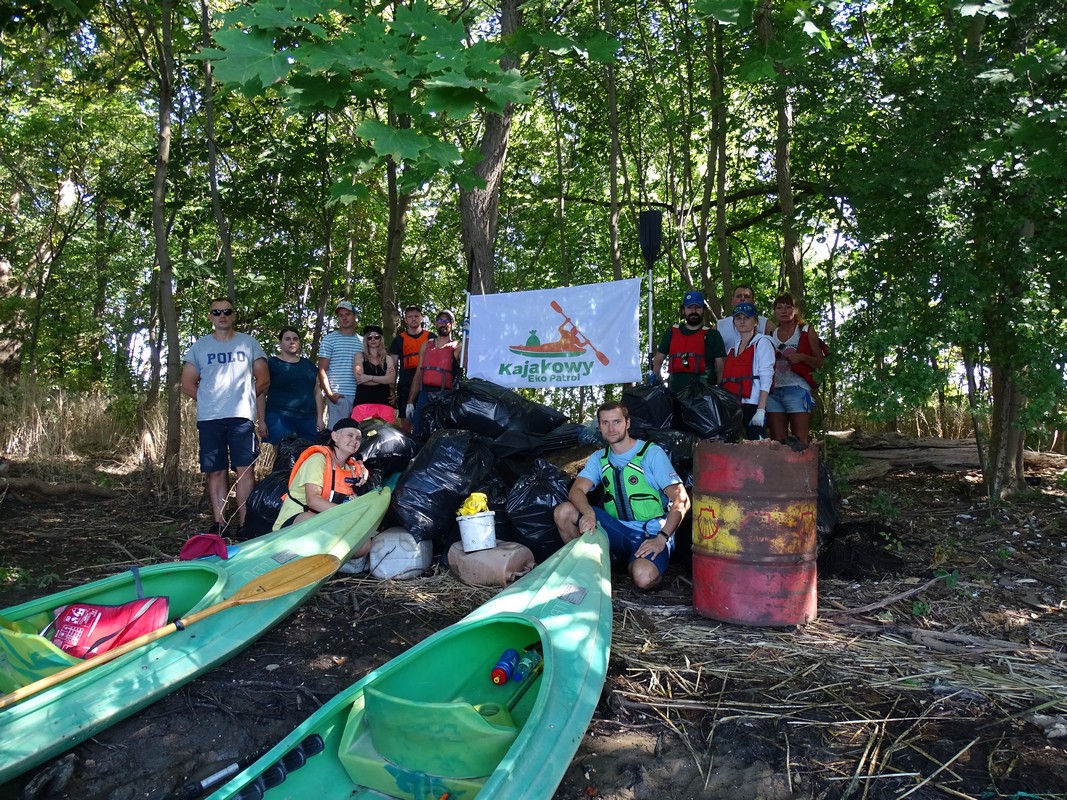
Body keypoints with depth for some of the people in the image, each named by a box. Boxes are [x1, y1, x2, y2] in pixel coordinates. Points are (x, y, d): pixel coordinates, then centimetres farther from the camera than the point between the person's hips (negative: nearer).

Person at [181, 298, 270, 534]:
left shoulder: (249, 343, 10)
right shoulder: (199, 346, 11)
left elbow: (263, 379, 11)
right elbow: (187, 384, 13)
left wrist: (243, 397, 6)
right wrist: (209, 400, 6)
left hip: (242, 417, -1)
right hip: (209, 419, 1)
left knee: (245, 470, -5)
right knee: (216, 472, 3)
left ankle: (245, 522, -1)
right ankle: (219, 522, 9)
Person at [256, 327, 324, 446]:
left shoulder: (308, 364, 18)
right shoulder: (271, 363, 6)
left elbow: (317, 392, 18)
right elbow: (261, 393, 2)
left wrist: (320, 418, 9)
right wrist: (262, 421, -5)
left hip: (308, 419, 4)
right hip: (279, 419, -4)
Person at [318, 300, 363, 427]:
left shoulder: (362, 341, 15)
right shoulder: (329, 339, 5)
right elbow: (322, 370, 1)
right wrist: (329, 393, -10)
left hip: (360, 396, 3)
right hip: (338, 396, -3)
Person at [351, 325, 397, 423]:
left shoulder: (387, 358, 16)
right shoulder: (360, 356, 11)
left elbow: (391, 379, 0)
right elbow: (359, 378, -4)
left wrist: (369, 377, -7)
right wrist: (383, 379, -2)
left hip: (384, 402, 2)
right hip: (363, 401, -2)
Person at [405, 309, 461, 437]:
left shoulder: (457, 346, 3)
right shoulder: (426, 345, 17)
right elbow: (418, 375, 17)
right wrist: (410, 402, 12)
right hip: (424, 395, 4)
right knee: (419, 435, 6)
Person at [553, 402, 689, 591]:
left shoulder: (652, 453, -7)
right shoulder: (599, 458, 10)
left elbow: (681, 500, -13)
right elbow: (577, 490, -5)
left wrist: (661, 539, -24)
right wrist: (588, 513, -29)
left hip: (651, 534, -5)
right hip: (617, 530, 5)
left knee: (643, 577, -36)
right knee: (563, 511, -14)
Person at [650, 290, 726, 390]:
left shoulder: (713, 335, 7)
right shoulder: (671, 333, 15)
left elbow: (721, 368, 3)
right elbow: (658, 360, 23)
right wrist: (655, 377, 6)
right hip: (675, 391, 2)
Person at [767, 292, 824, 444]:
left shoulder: (806, 332, 7)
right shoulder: (770, 335, 16)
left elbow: (820, 362, 5)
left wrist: (802, 357, -13)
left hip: (798, 389, -3)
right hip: (773, 391, 3)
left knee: (800, 440, -10)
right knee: (777, 441, 0)